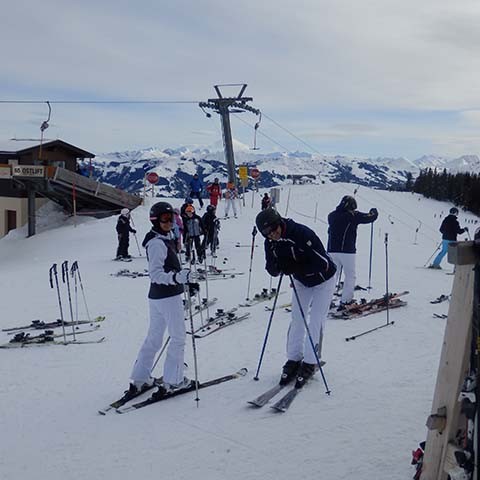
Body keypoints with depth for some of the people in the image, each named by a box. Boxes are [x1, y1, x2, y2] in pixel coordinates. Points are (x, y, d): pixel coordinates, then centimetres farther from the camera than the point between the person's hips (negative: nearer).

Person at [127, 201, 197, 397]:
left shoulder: (166, 239, 12)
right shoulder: (157, 243, -17)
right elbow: (156, 274, -24)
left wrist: (187, 280, 22)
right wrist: (180, 277, -36)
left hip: (157, 296, 9)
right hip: (168, 297, -9)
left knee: (153, 338, 15)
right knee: (178, 337, 3)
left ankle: (139, 379, 22)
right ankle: (173, 381, 11)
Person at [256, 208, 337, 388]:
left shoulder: (302, 234, -35)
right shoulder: (270, 243, -15)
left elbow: (323, 263, -34)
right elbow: (272, 269, -9)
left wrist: (295, 268, -41)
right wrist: (278, 266, -33)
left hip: (323, 280, -5)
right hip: (301, 281, 6)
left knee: (315, 321, -3)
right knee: (297, 320, 5)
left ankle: (310, 363, 7)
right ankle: (293, 359, 16)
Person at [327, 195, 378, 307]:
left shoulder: (332, 215, 8)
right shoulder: (353, 215, -5)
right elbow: (371, 217, 2)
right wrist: (374, 211, 25)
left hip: (332, 250, 5)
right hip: (347, 251, -5)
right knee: (350, 276, 5)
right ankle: (345, 301, -1)